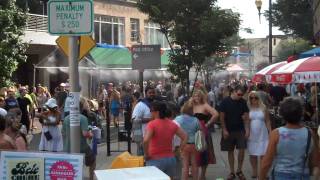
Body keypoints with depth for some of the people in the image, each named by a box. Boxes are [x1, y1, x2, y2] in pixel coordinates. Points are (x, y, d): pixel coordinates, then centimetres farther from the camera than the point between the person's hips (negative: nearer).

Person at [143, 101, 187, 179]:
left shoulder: (152, 124, -14)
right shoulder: (172, 124, 4)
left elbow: (145, 140, -27)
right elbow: (184, 137, 8)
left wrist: (146, 154, -13)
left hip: (155, 160, -5)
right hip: (170, 159, 6)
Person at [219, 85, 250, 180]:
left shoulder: (243, 102, -2)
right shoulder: (225, 101, -8)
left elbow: (246, 117, 0)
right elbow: (222, 117, -5)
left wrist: (247, 130, -9)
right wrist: (224, 130, -9)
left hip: (240, 130, 1)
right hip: (228, 130, -1)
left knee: (242, 149, -4)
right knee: (230, 151, 6)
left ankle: (239, 170, 13)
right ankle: (232, 172, 16)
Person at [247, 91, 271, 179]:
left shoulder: (263, 108, 1)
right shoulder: (248, 108, 0)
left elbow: (267, 122, 4)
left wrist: (270, 133, 0)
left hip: (262, 134, 0)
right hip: (252, 134, 0)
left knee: (263, 154, -1)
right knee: (252, 154, 7)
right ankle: (254, 172, 18)